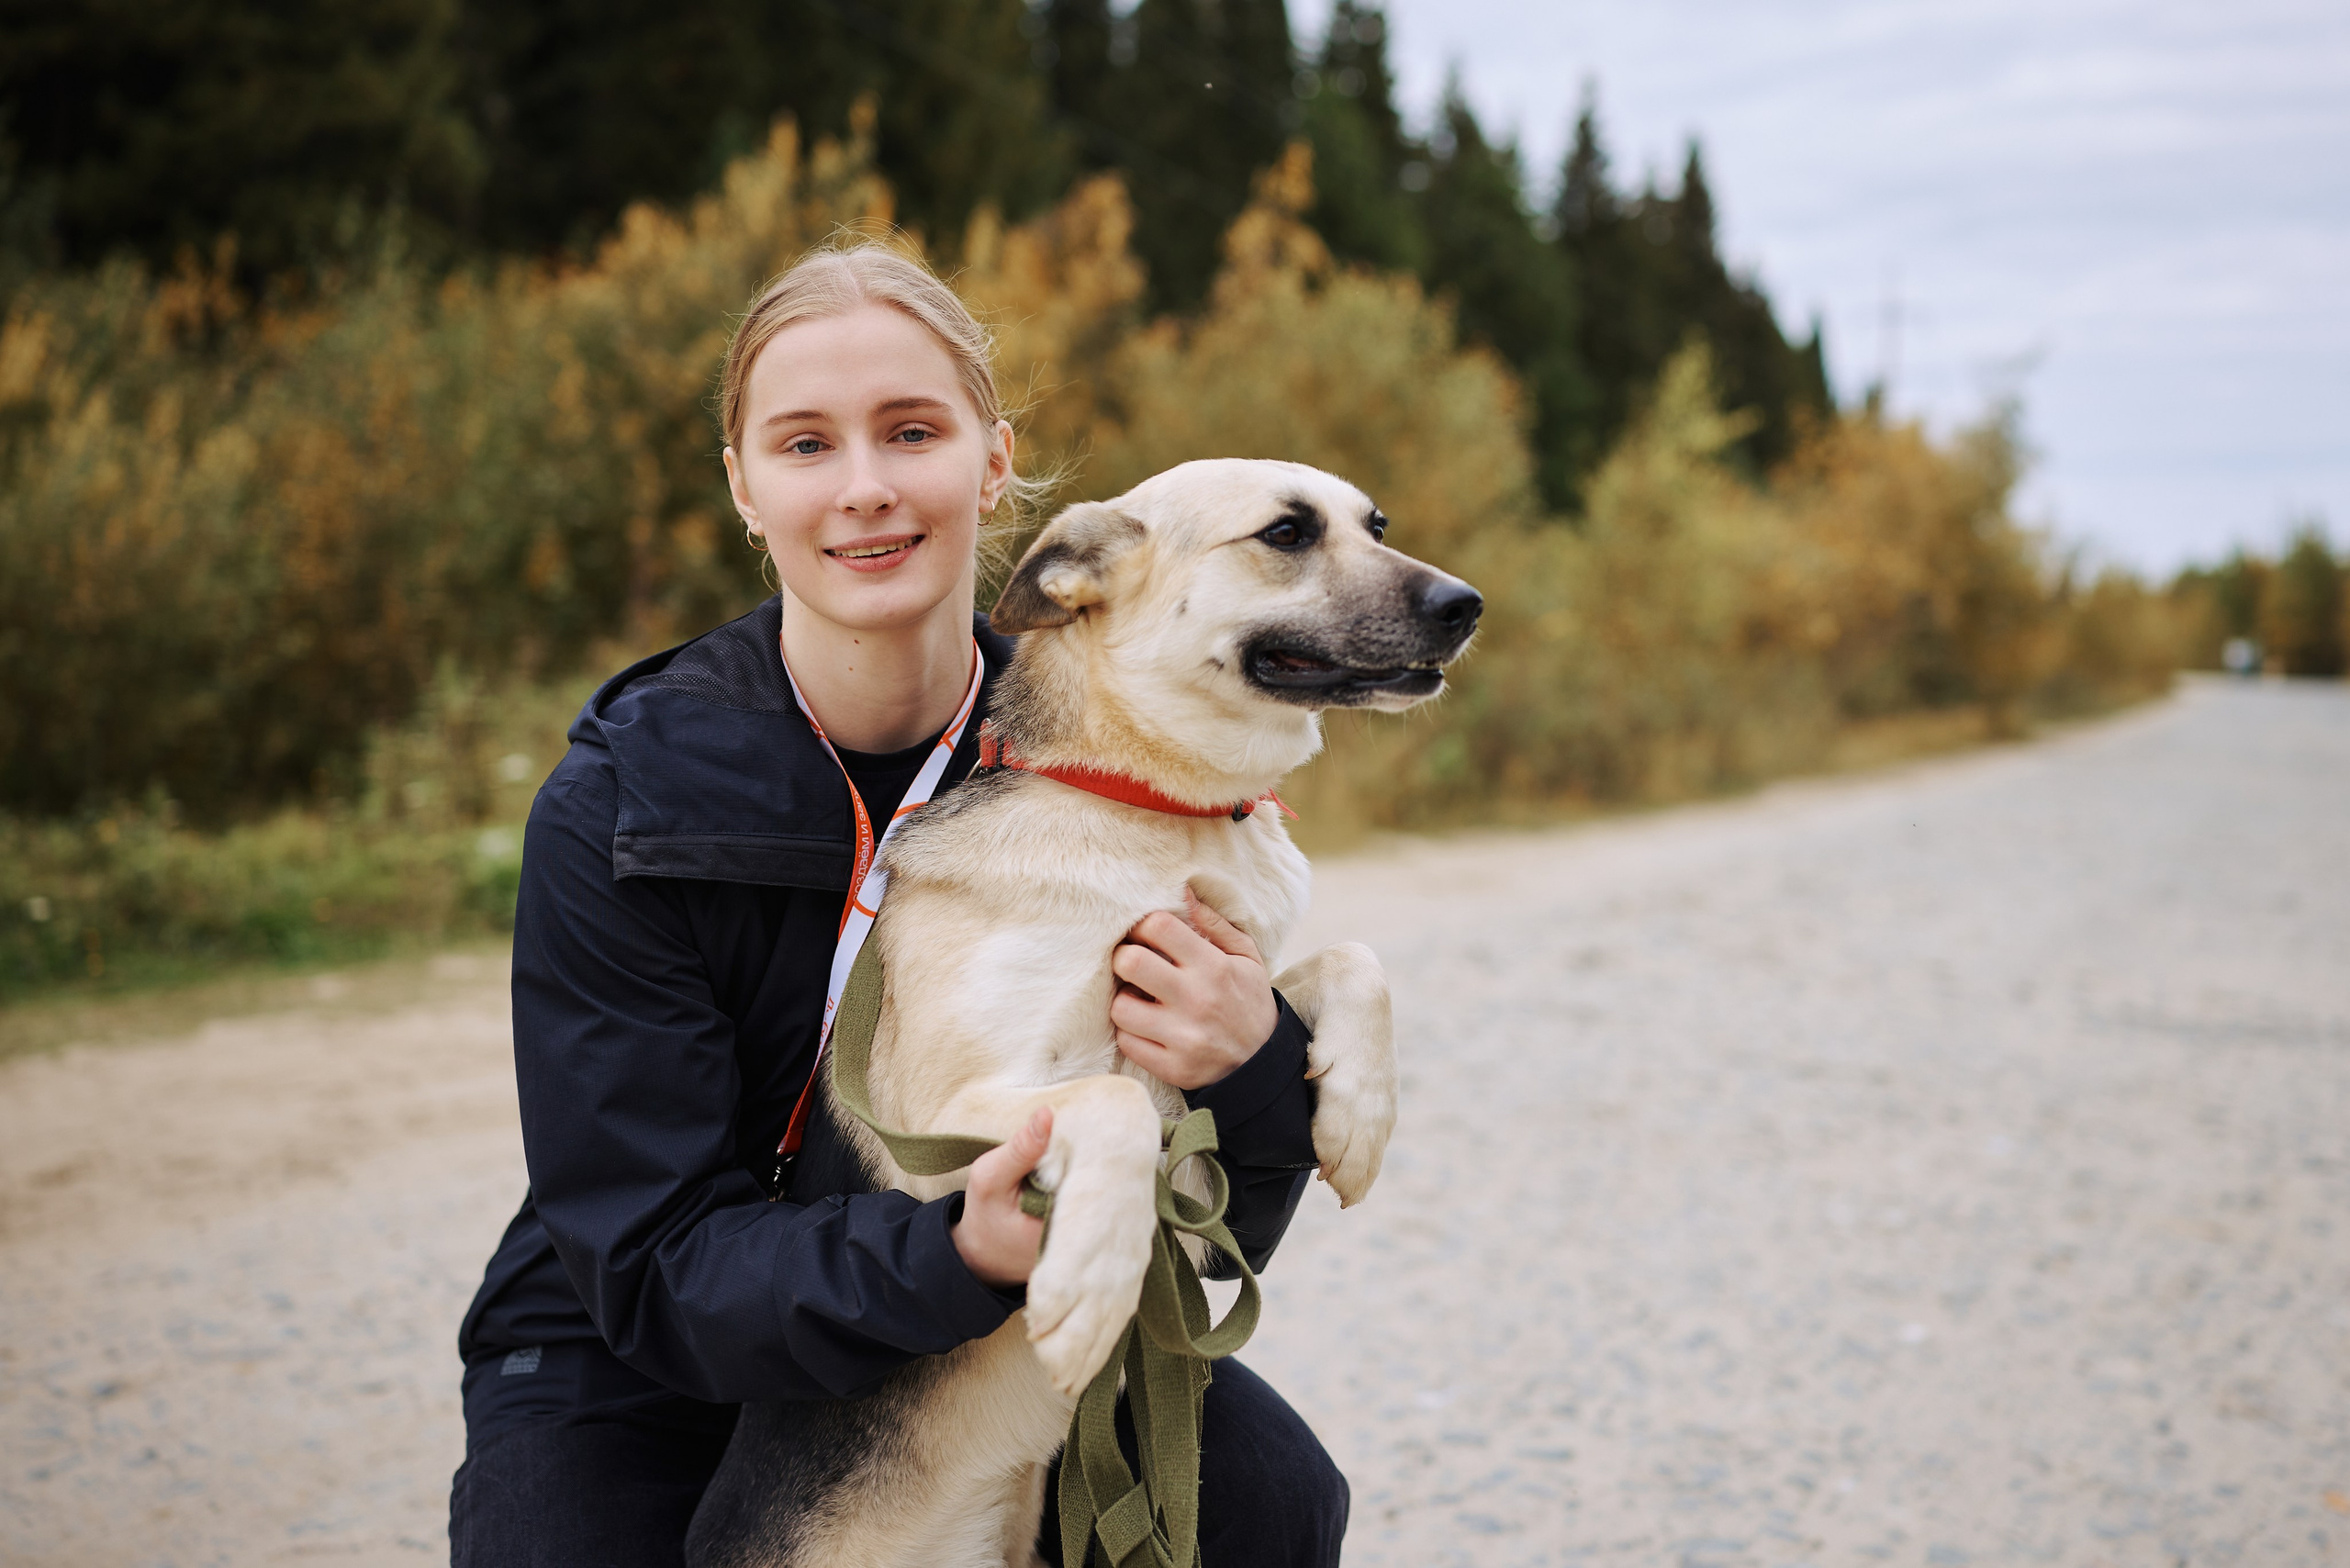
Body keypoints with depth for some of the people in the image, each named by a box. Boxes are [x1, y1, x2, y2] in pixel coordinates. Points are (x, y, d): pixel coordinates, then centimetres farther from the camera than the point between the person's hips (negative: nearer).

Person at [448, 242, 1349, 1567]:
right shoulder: (620, 810, -19)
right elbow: (658, 1262, -21)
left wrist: (1253, 1071, -33)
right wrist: (950, 1258, -39)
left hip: (996, 1341, 2)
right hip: (648, 1370, -1)